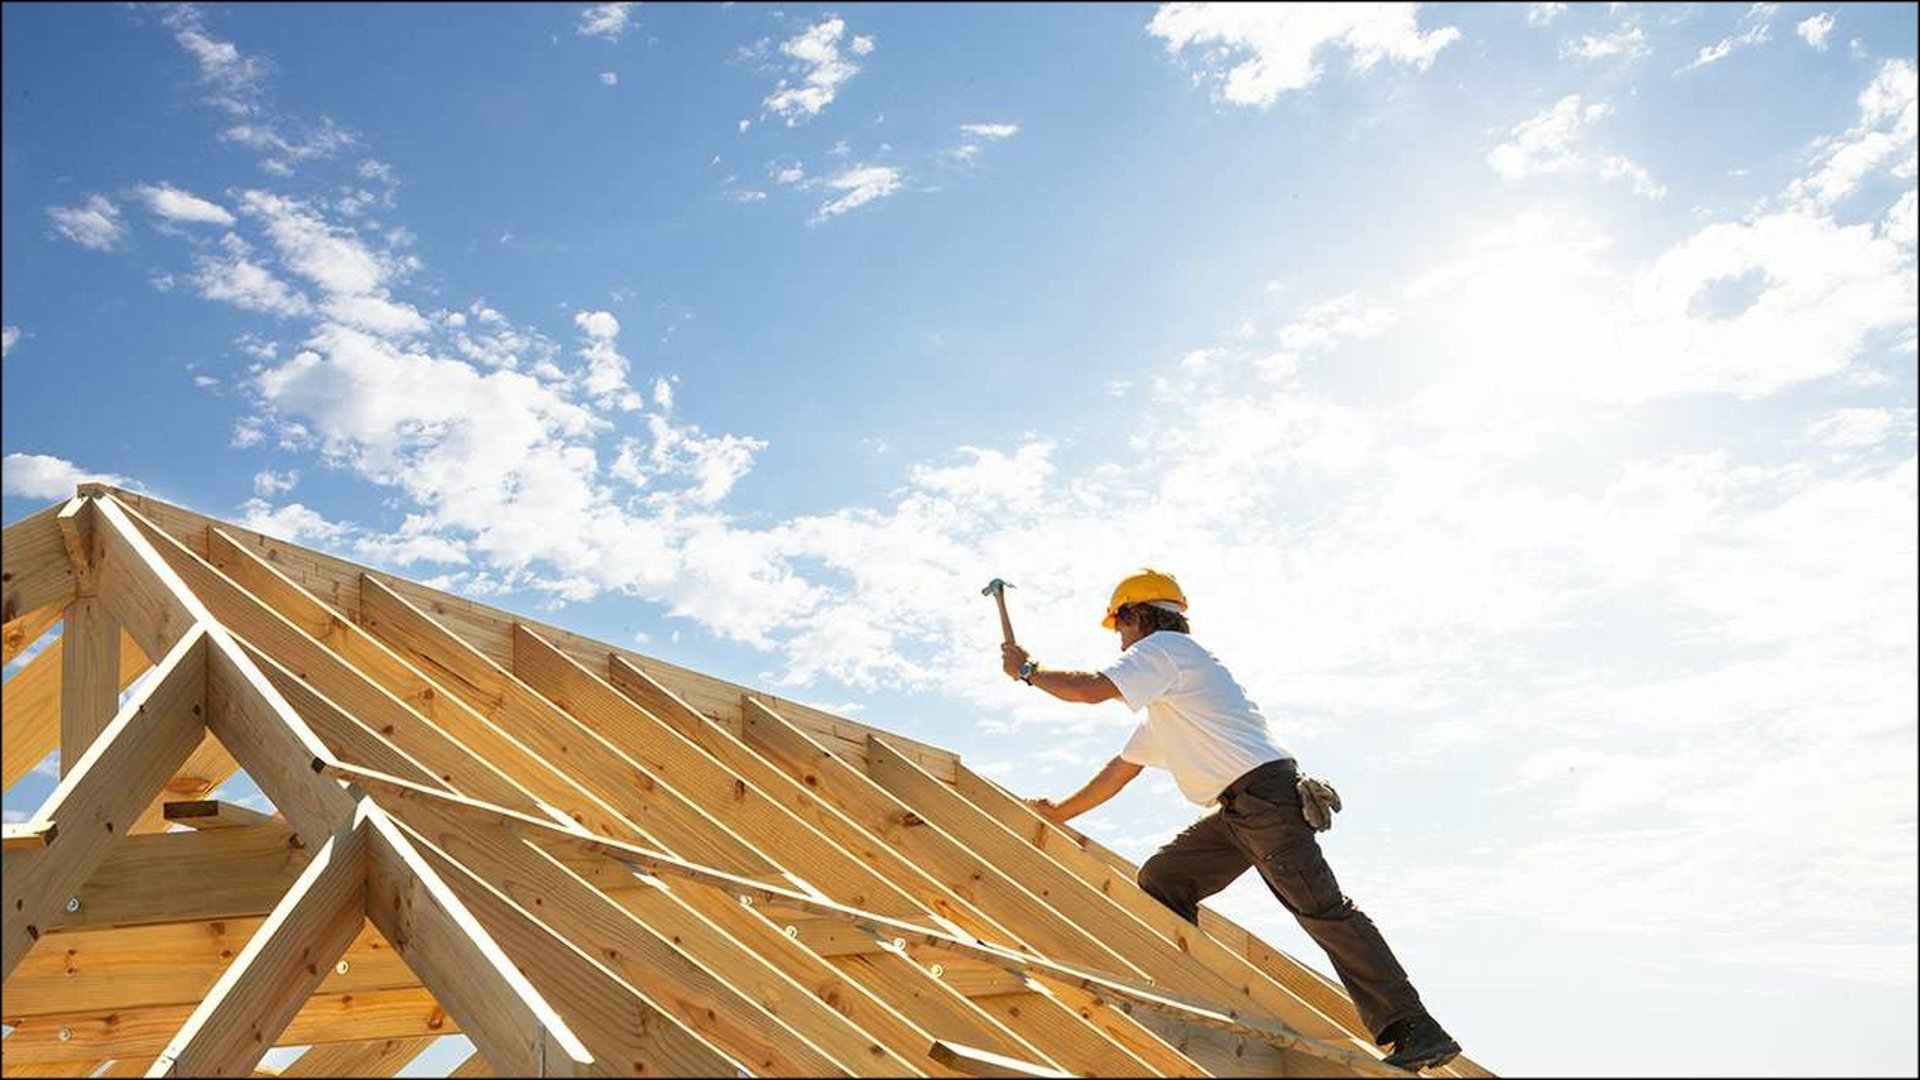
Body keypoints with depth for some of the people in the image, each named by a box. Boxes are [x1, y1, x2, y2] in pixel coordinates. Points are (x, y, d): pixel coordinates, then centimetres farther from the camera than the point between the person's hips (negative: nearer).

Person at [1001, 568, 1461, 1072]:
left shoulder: (1163, 646, 0)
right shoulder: (1163, 701, 30)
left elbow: (1090, 688, -14)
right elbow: (1122, 768, 35)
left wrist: (1028, 670, 2)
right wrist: (1059, 813, 38)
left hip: (1263, 790, -10)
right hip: (1237, 809, 10)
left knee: (1320, 908, -15)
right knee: (1159, 881, 10)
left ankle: (1415, 1032, -15)